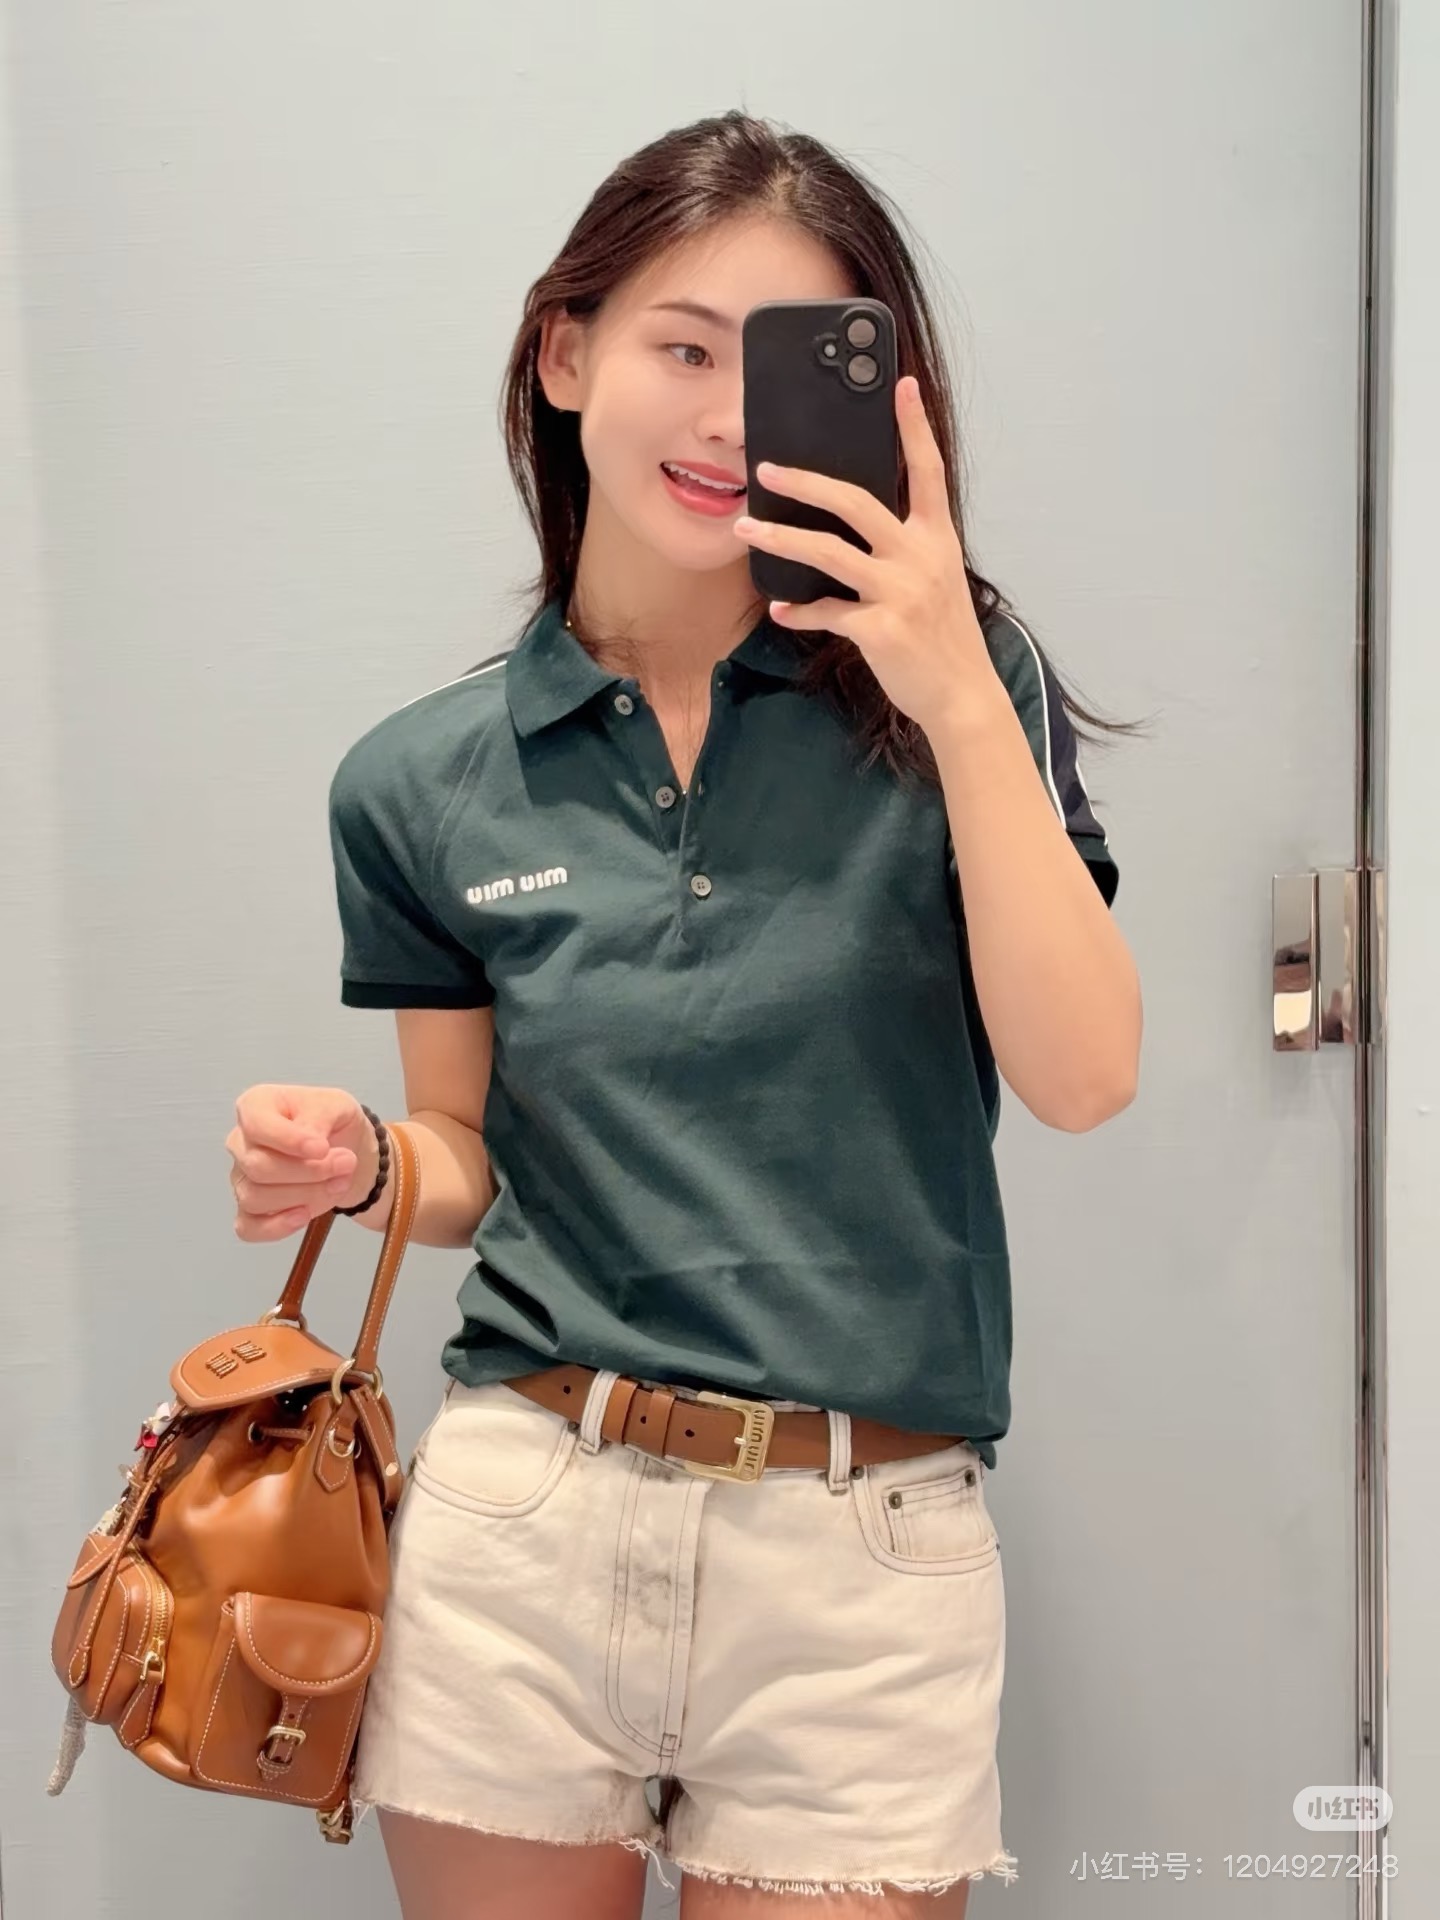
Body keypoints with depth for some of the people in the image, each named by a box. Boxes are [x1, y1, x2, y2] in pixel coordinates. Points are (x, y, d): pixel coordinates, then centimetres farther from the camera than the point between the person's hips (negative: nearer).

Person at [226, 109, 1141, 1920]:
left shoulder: (949, 696, -2)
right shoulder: (423, 781, 3)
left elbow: (1082, 1079, -12)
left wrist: (965, 706, -18)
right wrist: (355, 1162, -8)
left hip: (864, 1555, -1)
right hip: (519, 1520, 2)